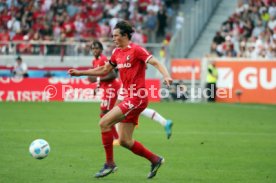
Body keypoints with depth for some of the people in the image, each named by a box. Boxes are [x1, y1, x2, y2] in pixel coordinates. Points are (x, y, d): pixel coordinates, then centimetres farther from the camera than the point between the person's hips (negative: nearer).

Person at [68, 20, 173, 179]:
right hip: (129, 98, 8)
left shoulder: (136, 50, -9)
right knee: (125, 141, 8)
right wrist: (79, 73, 22)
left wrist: (166, 76, -34)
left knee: (104, 123, -14)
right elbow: (104, 70, 24)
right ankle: (155, 160, 22)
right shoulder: (117, 53, 14)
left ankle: (110, 163, -4)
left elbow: (155, 63, -16)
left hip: (137, 97, -8)